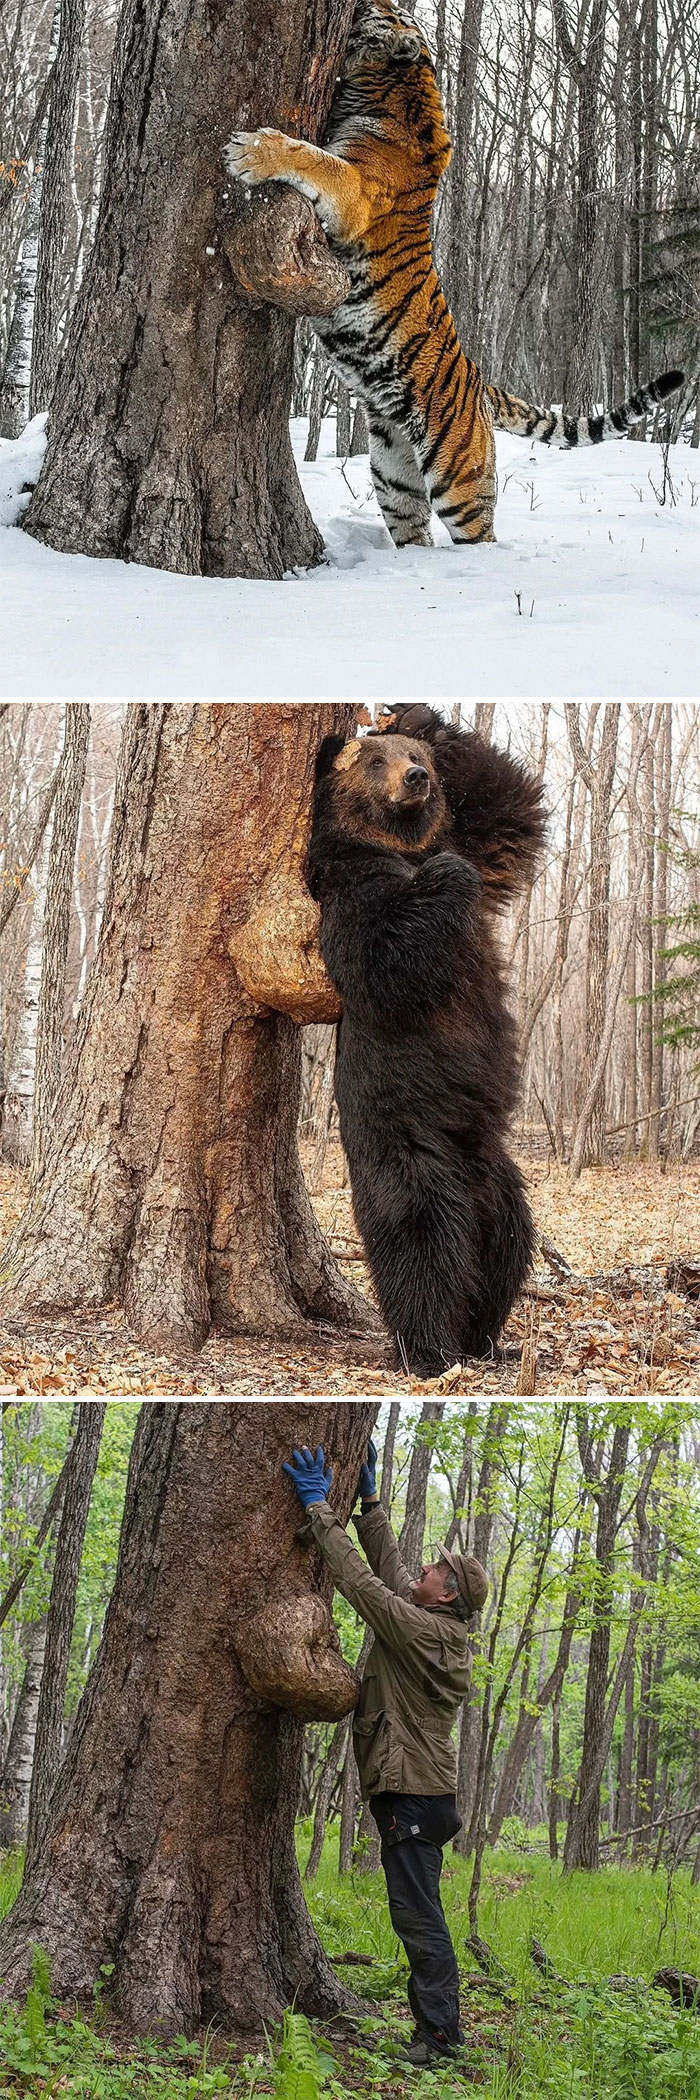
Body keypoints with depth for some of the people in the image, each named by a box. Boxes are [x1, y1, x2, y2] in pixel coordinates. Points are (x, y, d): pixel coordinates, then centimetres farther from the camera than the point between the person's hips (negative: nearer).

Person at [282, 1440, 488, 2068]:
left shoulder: (422, 1630, -16)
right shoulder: (439, 1627, 12)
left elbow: (362, 1580, -18)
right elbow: (389, 1568, 22)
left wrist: (320, 1508, -14)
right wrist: (368, 1499, 22)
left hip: (412, 1792, -10)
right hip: (419, 1787, 10)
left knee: (417, 1913, -9)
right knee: (418, 1912, 13)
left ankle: (439, 2033, -9)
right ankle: (436, 2022, 18)